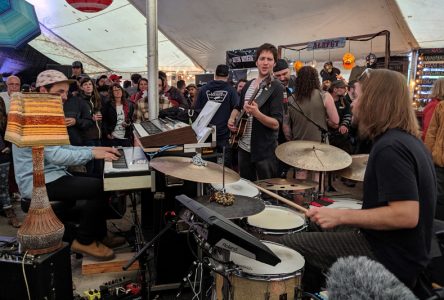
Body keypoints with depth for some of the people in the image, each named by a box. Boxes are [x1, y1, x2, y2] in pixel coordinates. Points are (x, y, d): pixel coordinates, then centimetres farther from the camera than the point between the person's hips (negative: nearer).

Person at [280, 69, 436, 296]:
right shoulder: (410, 140, 6)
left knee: (289, 245, -4)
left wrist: (340, 216, -25)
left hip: (390, 260, -9)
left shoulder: (389, 148, -24)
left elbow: (407, 215, -30)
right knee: (316, 236, 22)